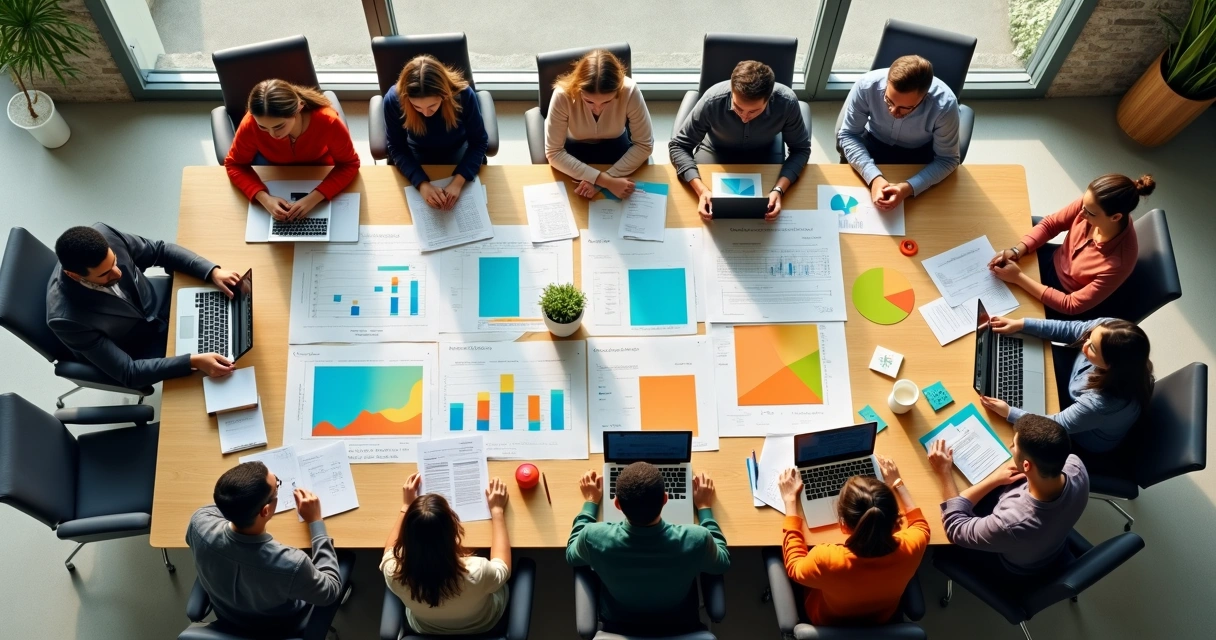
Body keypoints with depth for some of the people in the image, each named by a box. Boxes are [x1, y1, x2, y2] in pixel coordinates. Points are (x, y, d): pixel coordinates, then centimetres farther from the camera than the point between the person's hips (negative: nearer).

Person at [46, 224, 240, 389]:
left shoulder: (104, 235, -28)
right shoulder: (67, 318, -37)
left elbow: (160, 250, -10)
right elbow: (128, 372, -30)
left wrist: (213, 272, -24)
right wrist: (194, 362, -40)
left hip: (160, 305, 5)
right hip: (141, 350, -5)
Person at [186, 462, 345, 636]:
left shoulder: (200, 524, -34)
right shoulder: (290, 564, -45)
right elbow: (330, 591, -22)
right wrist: (316, 521, -19)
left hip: (226, 617, 3)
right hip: (281, 630, -3)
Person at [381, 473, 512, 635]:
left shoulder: (395, 575, -37)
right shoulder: (476, 573, -44)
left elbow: (389, 551, -9)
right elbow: (502, 568, -18)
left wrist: (406, 506, -3)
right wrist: (497, 510, -11)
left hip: (425, 629, 2)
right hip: (481, 626, -2)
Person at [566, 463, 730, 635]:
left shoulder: (595, 538, -34)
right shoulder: (695, 540, -37)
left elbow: (571, 554, -7)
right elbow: (723, 561, -10)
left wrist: (590, 502, 4)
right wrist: (704, 507, -1)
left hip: (619, 629, 0)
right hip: (680, 629, 0)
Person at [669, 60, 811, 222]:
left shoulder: (786, 102, -31)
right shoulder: (712, 101, -34)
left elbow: (801, 149, -17)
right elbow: (678, 146, -24)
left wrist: (779, 189, -34)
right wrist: (701, 190, -39)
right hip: (716, 153, -1)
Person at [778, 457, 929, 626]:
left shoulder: (827, 561, -45)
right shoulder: (910, 548, -38)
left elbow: (794, 566, -18)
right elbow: (921, 525, -9)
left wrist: (790, 499, -15)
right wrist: (897, 483, 0)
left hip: (830, 623, -2)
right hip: (883, 619, 3)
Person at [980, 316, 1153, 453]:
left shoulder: (1104, 402, -47)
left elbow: (1059, 425, -32)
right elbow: (1069, 329, -15)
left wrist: (1009, 413, -31)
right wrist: (1021, 324, -19)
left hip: (1088, 437, -6)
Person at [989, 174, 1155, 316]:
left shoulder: (1119, 263, -39)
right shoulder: (1090, 204, -26)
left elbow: (1071, 306, -31)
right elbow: (1050, 224, -8)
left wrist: (1018, 278, -34)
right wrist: (1017, 250, -25)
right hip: (1054, 260, 5)